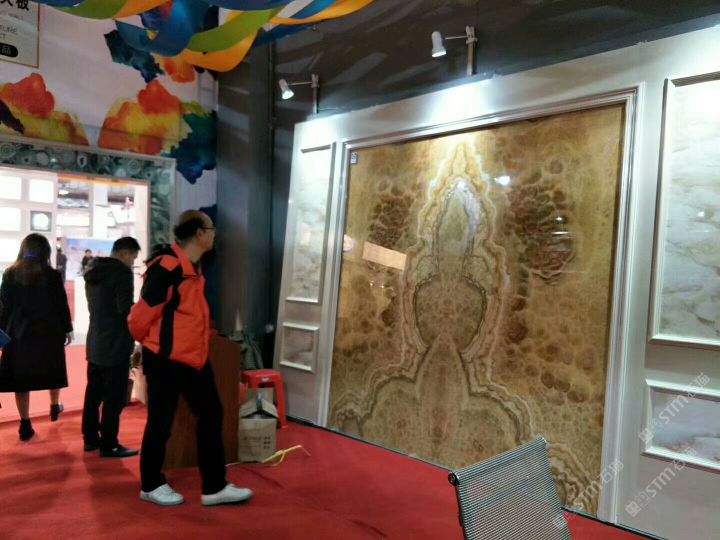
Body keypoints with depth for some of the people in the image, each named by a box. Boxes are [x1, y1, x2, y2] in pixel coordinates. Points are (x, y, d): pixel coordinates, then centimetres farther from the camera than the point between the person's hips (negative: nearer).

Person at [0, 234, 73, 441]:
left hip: (19, 333, 1)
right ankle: (54, 408, 37)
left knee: (21, 377, 6)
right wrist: (67, 330, 7)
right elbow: (62, 305, -4)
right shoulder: (52, 275, -8)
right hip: (48, 331, -1)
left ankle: (25, 425, 6)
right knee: (52, 371, 19)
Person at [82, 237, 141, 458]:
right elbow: (126, 311, -21)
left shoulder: (93, 271, 11)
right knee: (114, 397, -1)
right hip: (115, 344, -9)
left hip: (95, 342, 9)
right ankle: (109, 445, 6)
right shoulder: (122, 272, -17)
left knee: (94, 392, 16)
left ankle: (90, 438, 26)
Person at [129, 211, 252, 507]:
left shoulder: (194, 267, 10)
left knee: (211, 415, 10)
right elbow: (142, 315, -18)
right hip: (165, 359, -9)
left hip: (193, 355, 9)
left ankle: (214, 487, 20)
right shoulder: (167, 267, -20)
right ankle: (151, 485, 28)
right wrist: (152, 342, 0)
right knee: (160, 422, 7)